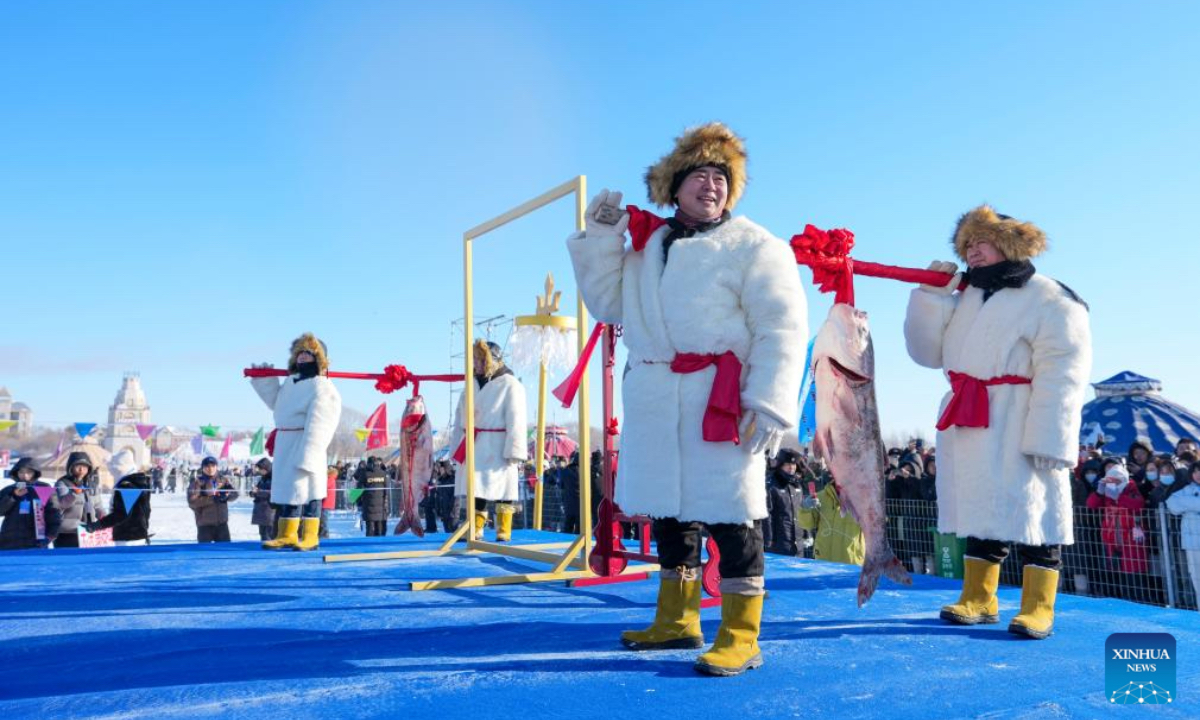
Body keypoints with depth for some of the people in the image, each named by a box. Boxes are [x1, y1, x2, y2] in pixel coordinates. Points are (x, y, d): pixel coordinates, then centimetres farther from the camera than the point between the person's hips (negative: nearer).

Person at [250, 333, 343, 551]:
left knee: (307, 489, -4)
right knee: (286, 487, 11)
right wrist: (263, 379, 25)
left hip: (305, 444, -9)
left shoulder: (321, 386, -12)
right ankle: (287, 534, 19)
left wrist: (307, 454, -24)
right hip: (285, 445, 9)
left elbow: (316, 424, -19)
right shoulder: (291, 381, 16)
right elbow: (275, 402, 33)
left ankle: (310, 537, 2)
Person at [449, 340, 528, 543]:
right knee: (476, 488, 10)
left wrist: (514, 451, -16)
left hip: (498, 448, -7)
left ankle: (503, 531, 6)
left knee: (502, 489, -2)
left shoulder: (510, 385, -7)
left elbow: (516, 421, -12)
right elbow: (460, 419, 18)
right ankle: (476, 530, 18)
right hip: (475, 448, 7)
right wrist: (457, 446, 13)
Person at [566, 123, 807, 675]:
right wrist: (599, 239, 5)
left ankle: (740, 636, 8)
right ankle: (676, 620, 30)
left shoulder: (752, 245, -3)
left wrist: (769, 403, -20)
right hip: (654, 399, 6)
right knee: (669, 508, 14)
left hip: (718, 397, -6)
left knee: (729, 511, -4)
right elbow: (607, 305, 15)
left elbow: (782, 329, -10)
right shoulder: (643, 244, 15)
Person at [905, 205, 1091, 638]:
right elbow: (928, 352, 11)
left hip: (1018, 430, -6)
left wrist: (1047, 439, -20)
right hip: (968, 426, 7)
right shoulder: (965, 298, 15)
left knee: (1030, 511, -2)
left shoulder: (1051, 302, -7)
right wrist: (932, 295, 1)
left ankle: (1038, 607, 7)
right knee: (981, 511, 11)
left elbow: (1060, 378, -14)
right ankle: (978, 599, 19)